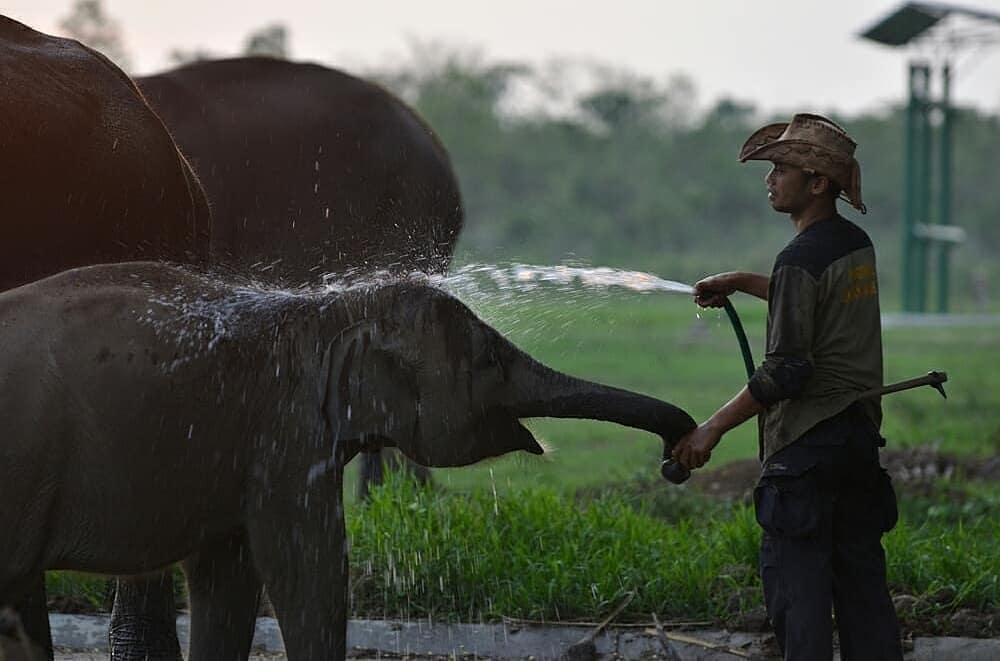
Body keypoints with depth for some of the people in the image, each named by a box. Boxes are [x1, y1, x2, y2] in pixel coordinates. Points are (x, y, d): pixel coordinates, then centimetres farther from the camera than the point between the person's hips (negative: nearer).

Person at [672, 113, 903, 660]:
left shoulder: (801, 260, -16)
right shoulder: (857, 245, 10)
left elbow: (786, 370, -20)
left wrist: (713, 429, -13)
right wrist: (740, 282, 31)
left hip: (806, 446, -9)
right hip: (860, 433, 9)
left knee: (795, 583, -5)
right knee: (860, 576, 12)